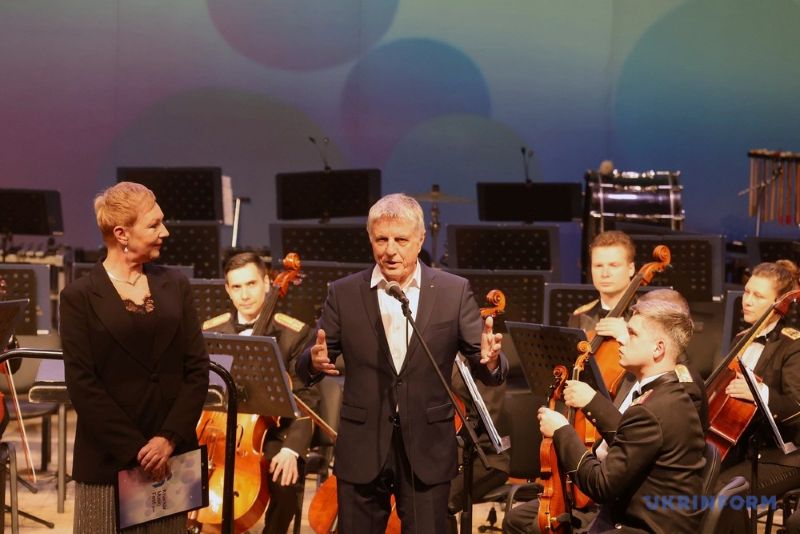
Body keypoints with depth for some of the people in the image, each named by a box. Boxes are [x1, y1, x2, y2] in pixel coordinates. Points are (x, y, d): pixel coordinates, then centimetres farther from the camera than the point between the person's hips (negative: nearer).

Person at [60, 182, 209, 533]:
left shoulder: (175, 286, 8)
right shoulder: (80, 297, -4)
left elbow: (197, 368, 4)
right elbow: (82, 385, -9)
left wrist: (170, 437, -9)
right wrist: (135, 449, -14)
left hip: (172, 457, 3)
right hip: (109, 462, -3)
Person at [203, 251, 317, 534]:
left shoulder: (295, 333, -3)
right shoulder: (210, 331, 6)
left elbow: (306, 400, -8)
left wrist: (291, 448, -23)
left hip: (271, 433, -2)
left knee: (285, 483, -31)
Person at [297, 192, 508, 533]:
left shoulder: (454, 292, -1)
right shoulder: (343, 294, 0)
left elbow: (487, 372, -1)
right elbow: (306, 368, 1)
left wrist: (489, 361, -24)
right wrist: (315, 362, -22)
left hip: (427, 451, -1)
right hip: (361, 450, 1)